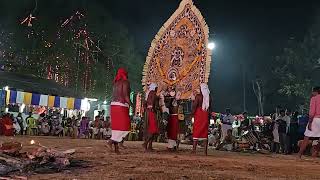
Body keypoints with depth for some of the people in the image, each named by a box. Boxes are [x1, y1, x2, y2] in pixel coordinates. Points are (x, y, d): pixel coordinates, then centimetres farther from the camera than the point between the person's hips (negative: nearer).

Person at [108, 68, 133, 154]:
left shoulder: (116, 83, 19)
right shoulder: (125, 82, -5)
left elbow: (113, 96, 17)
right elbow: (126, 96, -14)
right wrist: (132, 105, -8)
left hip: (113, 105, 8)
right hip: (122, 106, -8)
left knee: (116, 126, 7)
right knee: (124, 127, -4)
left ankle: (116, 147, 6)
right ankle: (111, 141, -15)